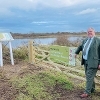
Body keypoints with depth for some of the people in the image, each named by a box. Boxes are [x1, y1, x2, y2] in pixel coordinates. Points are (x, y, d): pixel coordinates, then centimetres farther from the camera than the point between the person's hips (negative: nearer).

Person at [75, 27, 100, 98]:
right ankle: (92, 89, 33)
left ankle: (87, 92, 5)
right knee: (89, 76, 16)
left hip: (93, 62, -7)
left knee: (89, 77, -4)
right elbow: (80, 47, 30)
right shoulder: (85, 40, 11)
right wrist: (76, 52, 41)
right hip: (86, 61, 7)